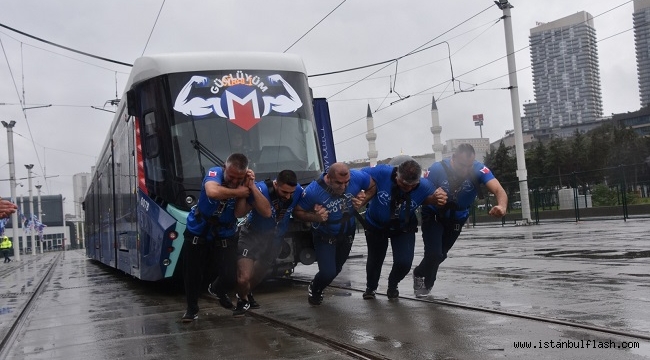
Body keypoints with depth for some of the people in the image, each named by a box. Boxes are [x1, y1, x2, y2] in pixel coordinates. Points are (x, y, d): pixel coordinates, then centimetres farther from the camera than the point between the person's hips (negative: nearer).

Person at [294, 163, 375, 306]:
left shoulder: (357, 177, -30)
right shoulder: (313, 191, -35)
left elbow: (373, 187, -9)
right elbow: (297, 212, -21)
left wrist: (362, 200, -26)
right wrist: (315, 217, -38)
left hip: (347, 234, 4)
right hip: (324, 236, -4)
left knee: (337, 268, 21)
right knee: (328, 272, -12)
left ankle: (317, 290, 52)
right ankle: (313, 290, 25)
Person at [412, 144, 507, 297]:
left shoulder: (479, 169, -30)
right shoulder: (437, 169, -31)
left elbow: (499, 190, -42)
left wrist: (502, 206, -62)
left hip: (457, 219, 3)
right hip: (433, 216, -3)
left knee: (440, 254, 18)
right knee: (434, 253, -15)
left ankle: (422, 277, 49)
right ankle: (420, 275, 19)